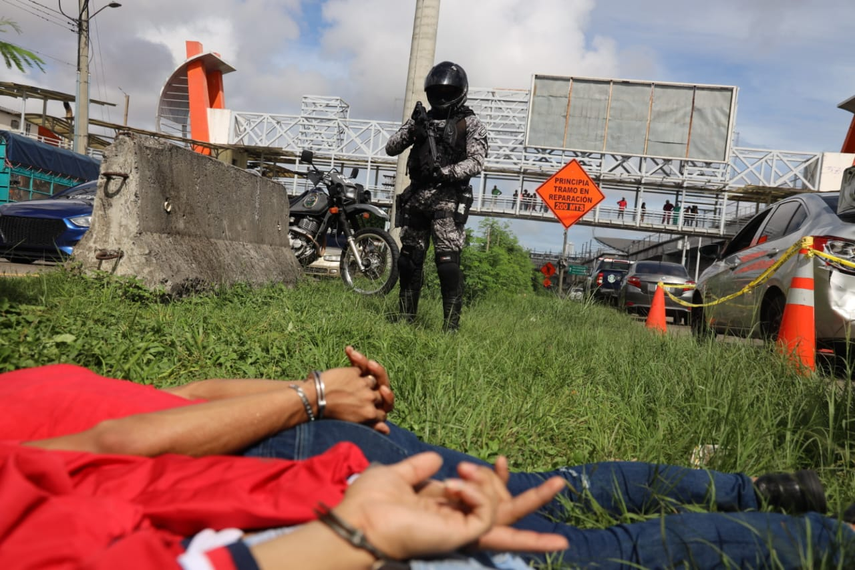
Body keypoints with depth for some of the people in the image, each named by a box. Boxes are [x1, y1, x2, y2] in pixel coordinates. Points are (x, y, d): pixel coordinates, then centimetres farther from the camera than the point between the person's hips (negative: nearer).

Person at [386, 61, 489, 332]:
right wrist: (411, 128, -7)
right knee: (408, 259, 10)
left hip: (448, 198, -5)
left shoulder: (470, 124, 3)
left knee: (448, 263, -13)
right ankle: (406, 317, 22)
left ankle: (452, 324, -8)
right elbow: (391, 148, 11)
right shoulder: (422, 119, 17)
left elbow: (476, 162, -10)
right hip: (416, 195, 6)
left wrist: (445, 172, -25)